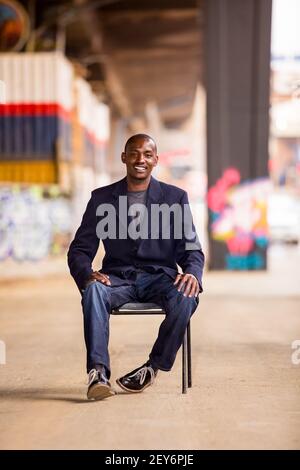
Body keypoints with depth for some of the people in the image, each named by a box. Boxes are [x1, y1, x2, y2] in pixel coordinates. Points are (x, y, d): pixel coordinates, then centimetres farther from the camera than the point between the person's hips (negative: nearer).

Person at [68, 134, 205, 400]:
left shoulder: (175, 198, 10)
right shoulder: (102, 198, 11)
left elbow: (191, 248, 6)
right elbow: (80, 250, 8)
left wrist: (192, 273, -18)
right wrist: (87, 274, -17)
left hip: (160, 276, 0)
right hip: (118, 277, 0)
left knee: (186, 298, -34)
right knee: (94, 291, -35)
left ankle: (154, 366, -15)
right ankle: (98, 372, -40)